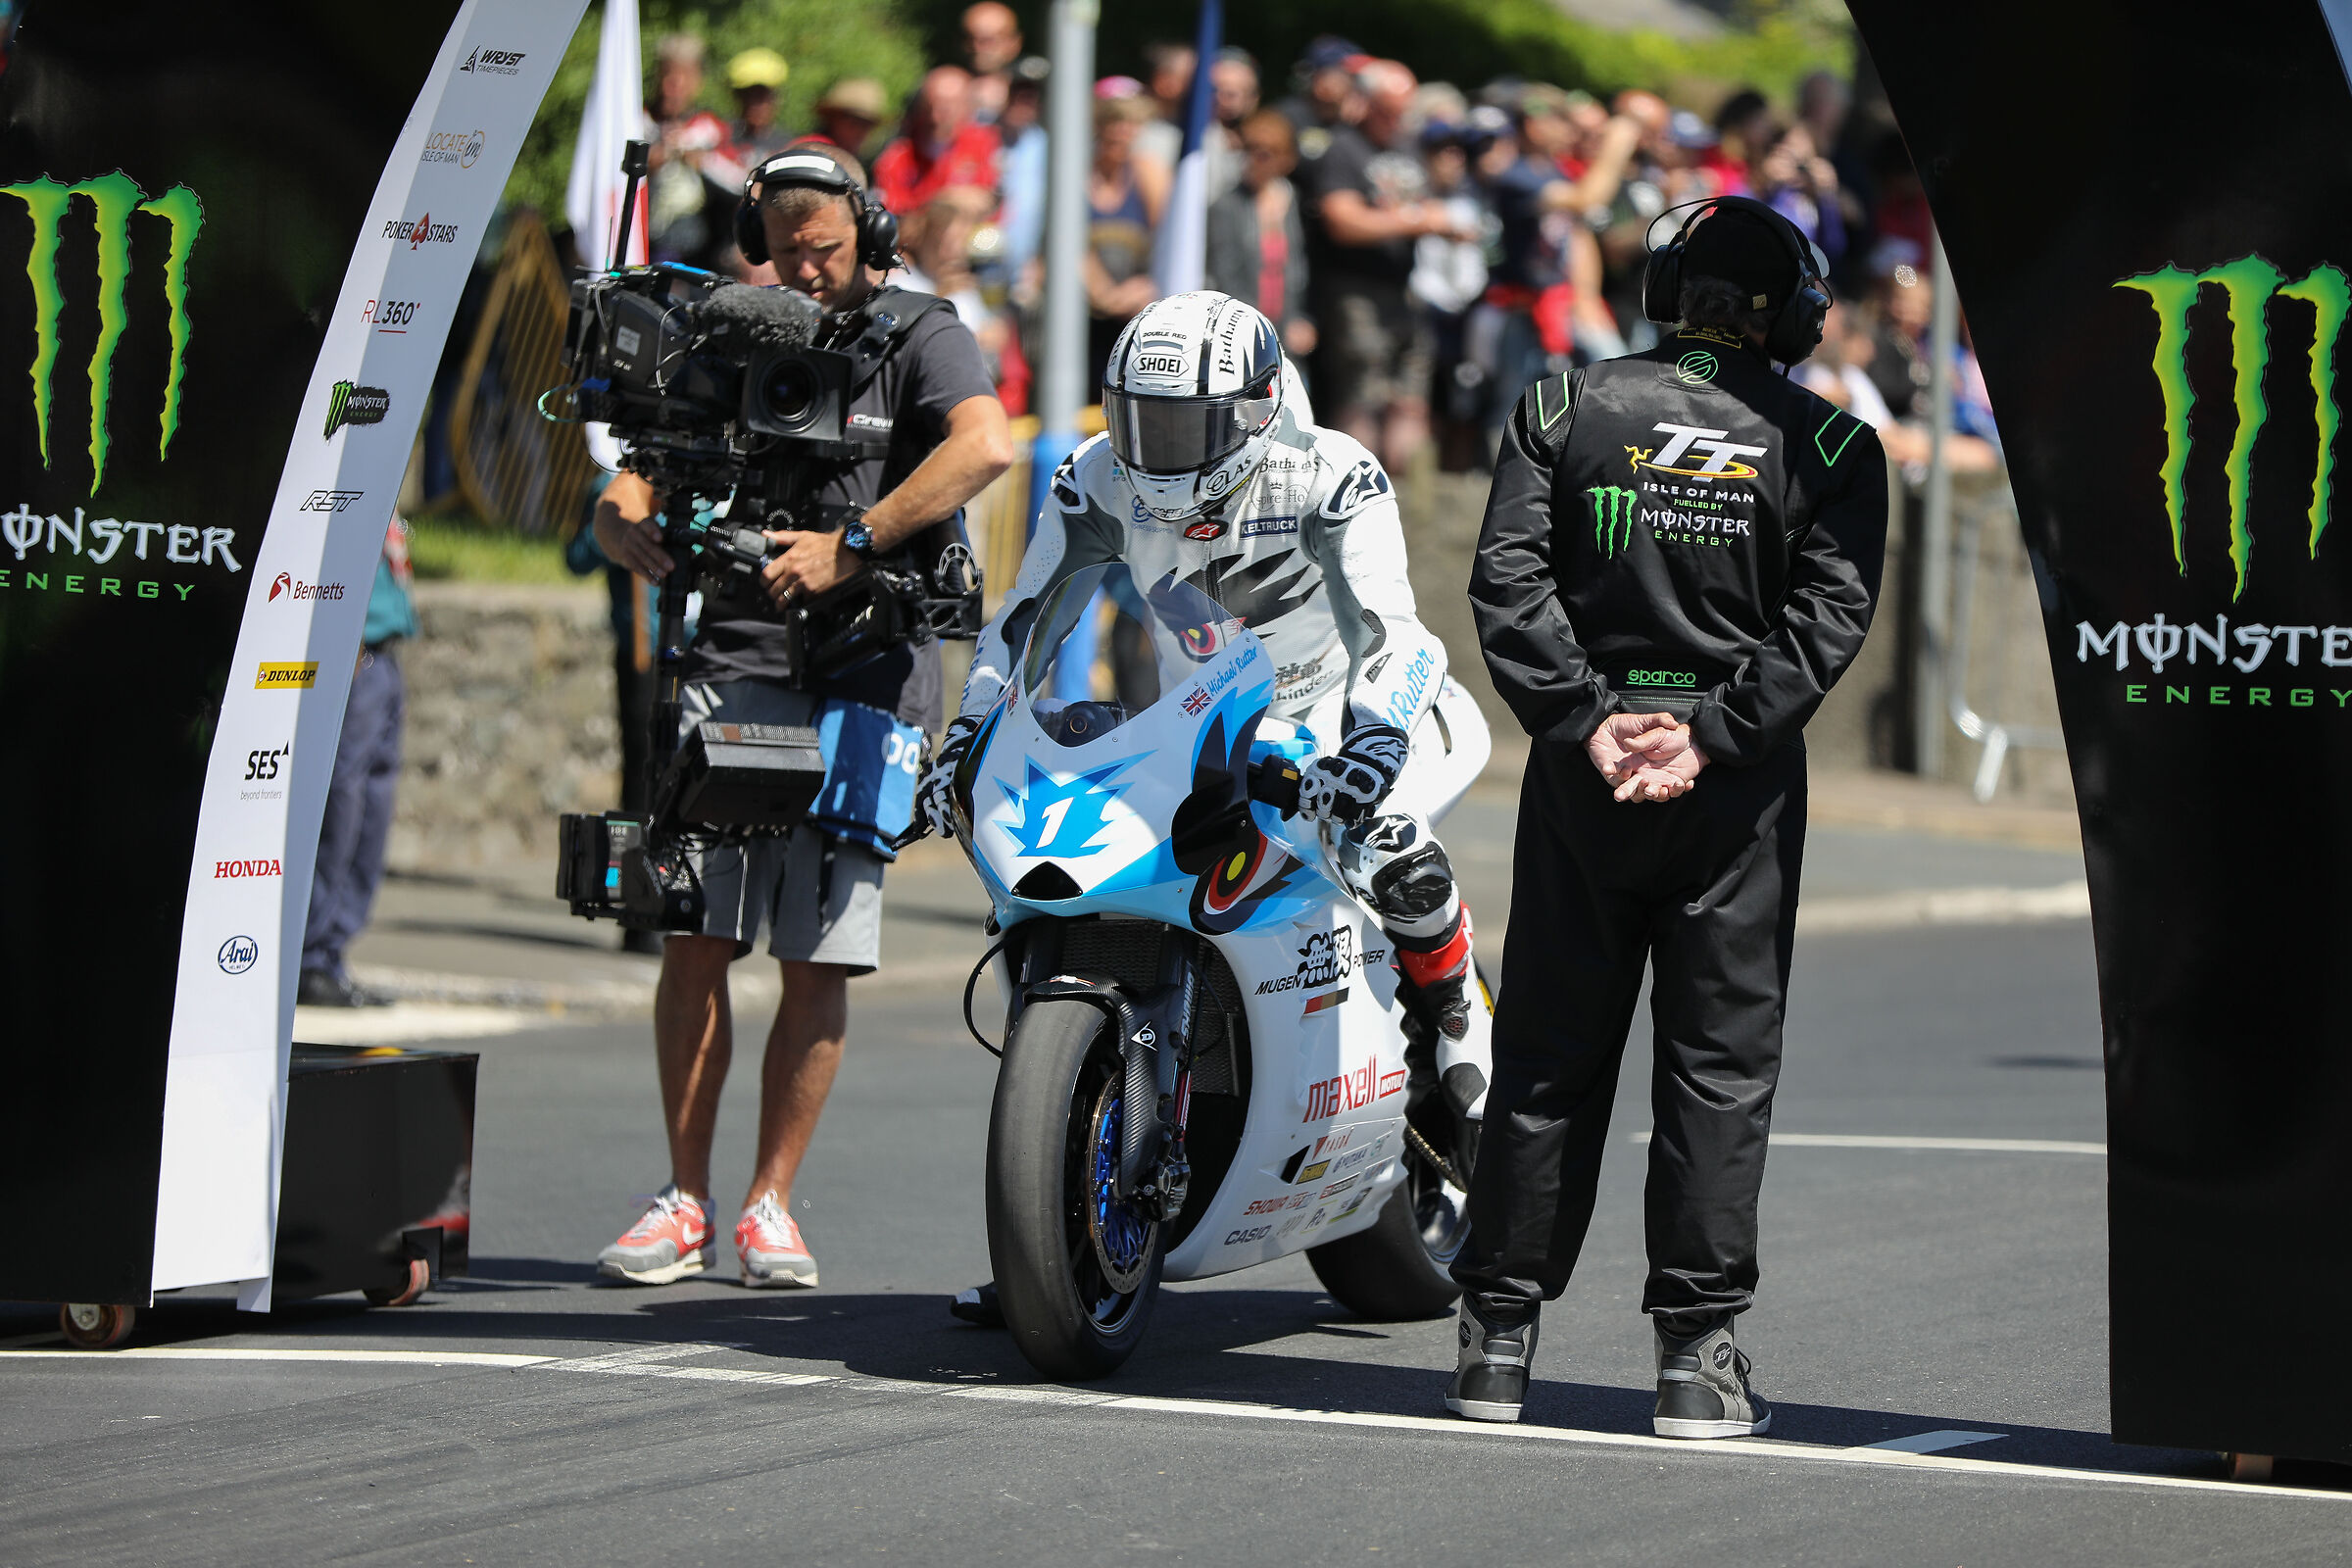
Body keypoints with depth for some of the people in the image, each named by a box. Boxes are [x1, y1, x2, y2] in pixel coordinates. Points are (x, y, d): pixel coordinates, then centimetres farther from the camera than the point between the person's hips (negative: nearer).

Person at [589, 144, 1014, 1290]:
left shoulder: (916, 335, 4)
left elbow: (986, 446, -18)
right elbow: (622, 507, 16)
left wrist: (851, 543, -22)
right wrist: (646, 536, -9)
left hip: (869, 669, -3)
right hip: (734, 659, 3)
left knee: (818, 959, -2)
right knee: (694, 938, -4)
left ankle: (770, 1203, 8)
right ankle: (685, 1198, 4)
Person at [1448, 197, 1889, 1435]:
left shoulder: (1561, 409, 5)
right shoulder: (1826, 442, 1)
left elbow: (1507, 576, -6)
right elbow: (1829, 614, -10)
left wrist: (1583, 718, -11)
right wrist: (1711, 731, -13)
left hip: (1583, 769, 2)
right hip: (1739, 778, -2)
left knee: (1548, 1051, 9)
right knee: (1720, 1060, 3)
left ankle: (1497, 1333, 11)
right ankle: (1697, 1351, -1)